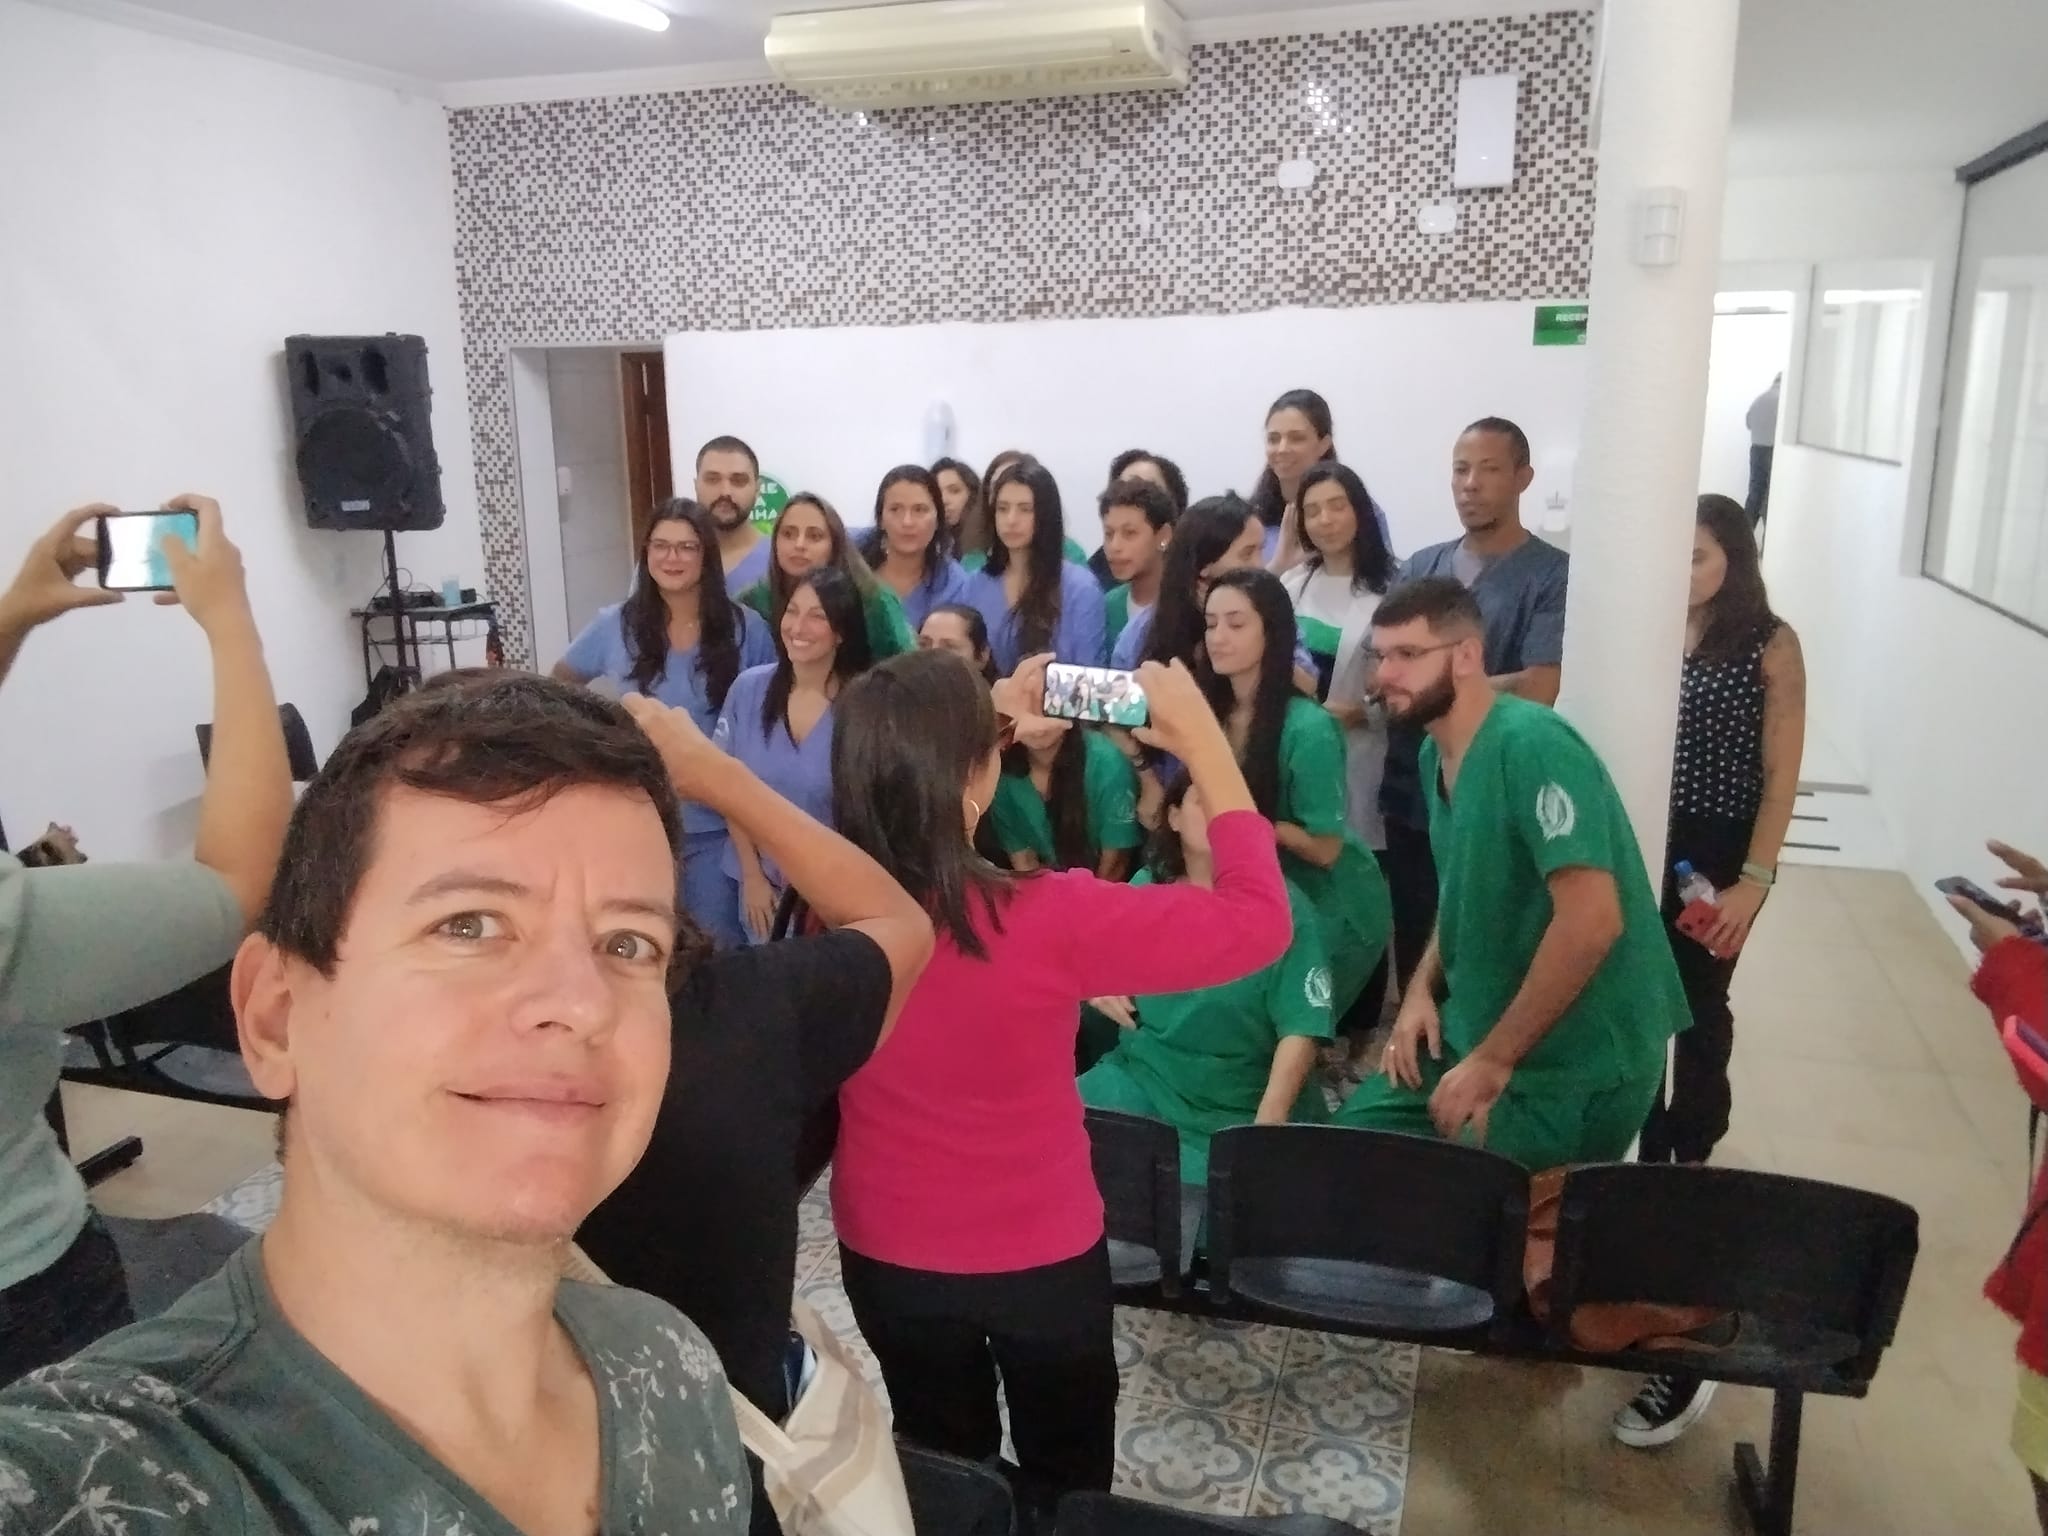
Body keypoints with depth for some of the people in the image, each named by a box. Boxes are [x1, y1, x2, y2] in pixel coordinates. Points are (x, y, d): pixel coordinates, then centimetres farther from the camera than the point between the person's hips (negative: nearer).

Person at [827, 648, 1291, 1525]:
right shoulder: (1046, 921, -32)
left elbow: (888, 790, 6)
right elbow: (1258, 920, -21)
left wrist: (979, 724, 2)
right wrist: (1204, 744, -17)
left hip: (882, 1252, 4)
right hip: (1040, 1259, -3)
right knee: (1065, 1482, 26)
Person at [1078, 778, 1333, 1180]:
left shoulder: (1283, 906, -10)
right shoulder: (1146, 886, 4)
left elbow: (1300, 1031, -15)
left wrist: (1267, 1125, -26)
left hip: (1237, 1107, -4)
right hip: (1141, 1077, 4)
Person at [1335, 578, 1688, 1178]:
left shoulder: (1532, 745, -22)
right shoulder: (1435, 753, 6)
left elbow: (1592, 921, -29)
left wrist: (1493, 1062, -22)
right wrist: (1423, 989, 1)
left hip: (1575, 1067, -8)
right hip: (1477, 1032, 8)